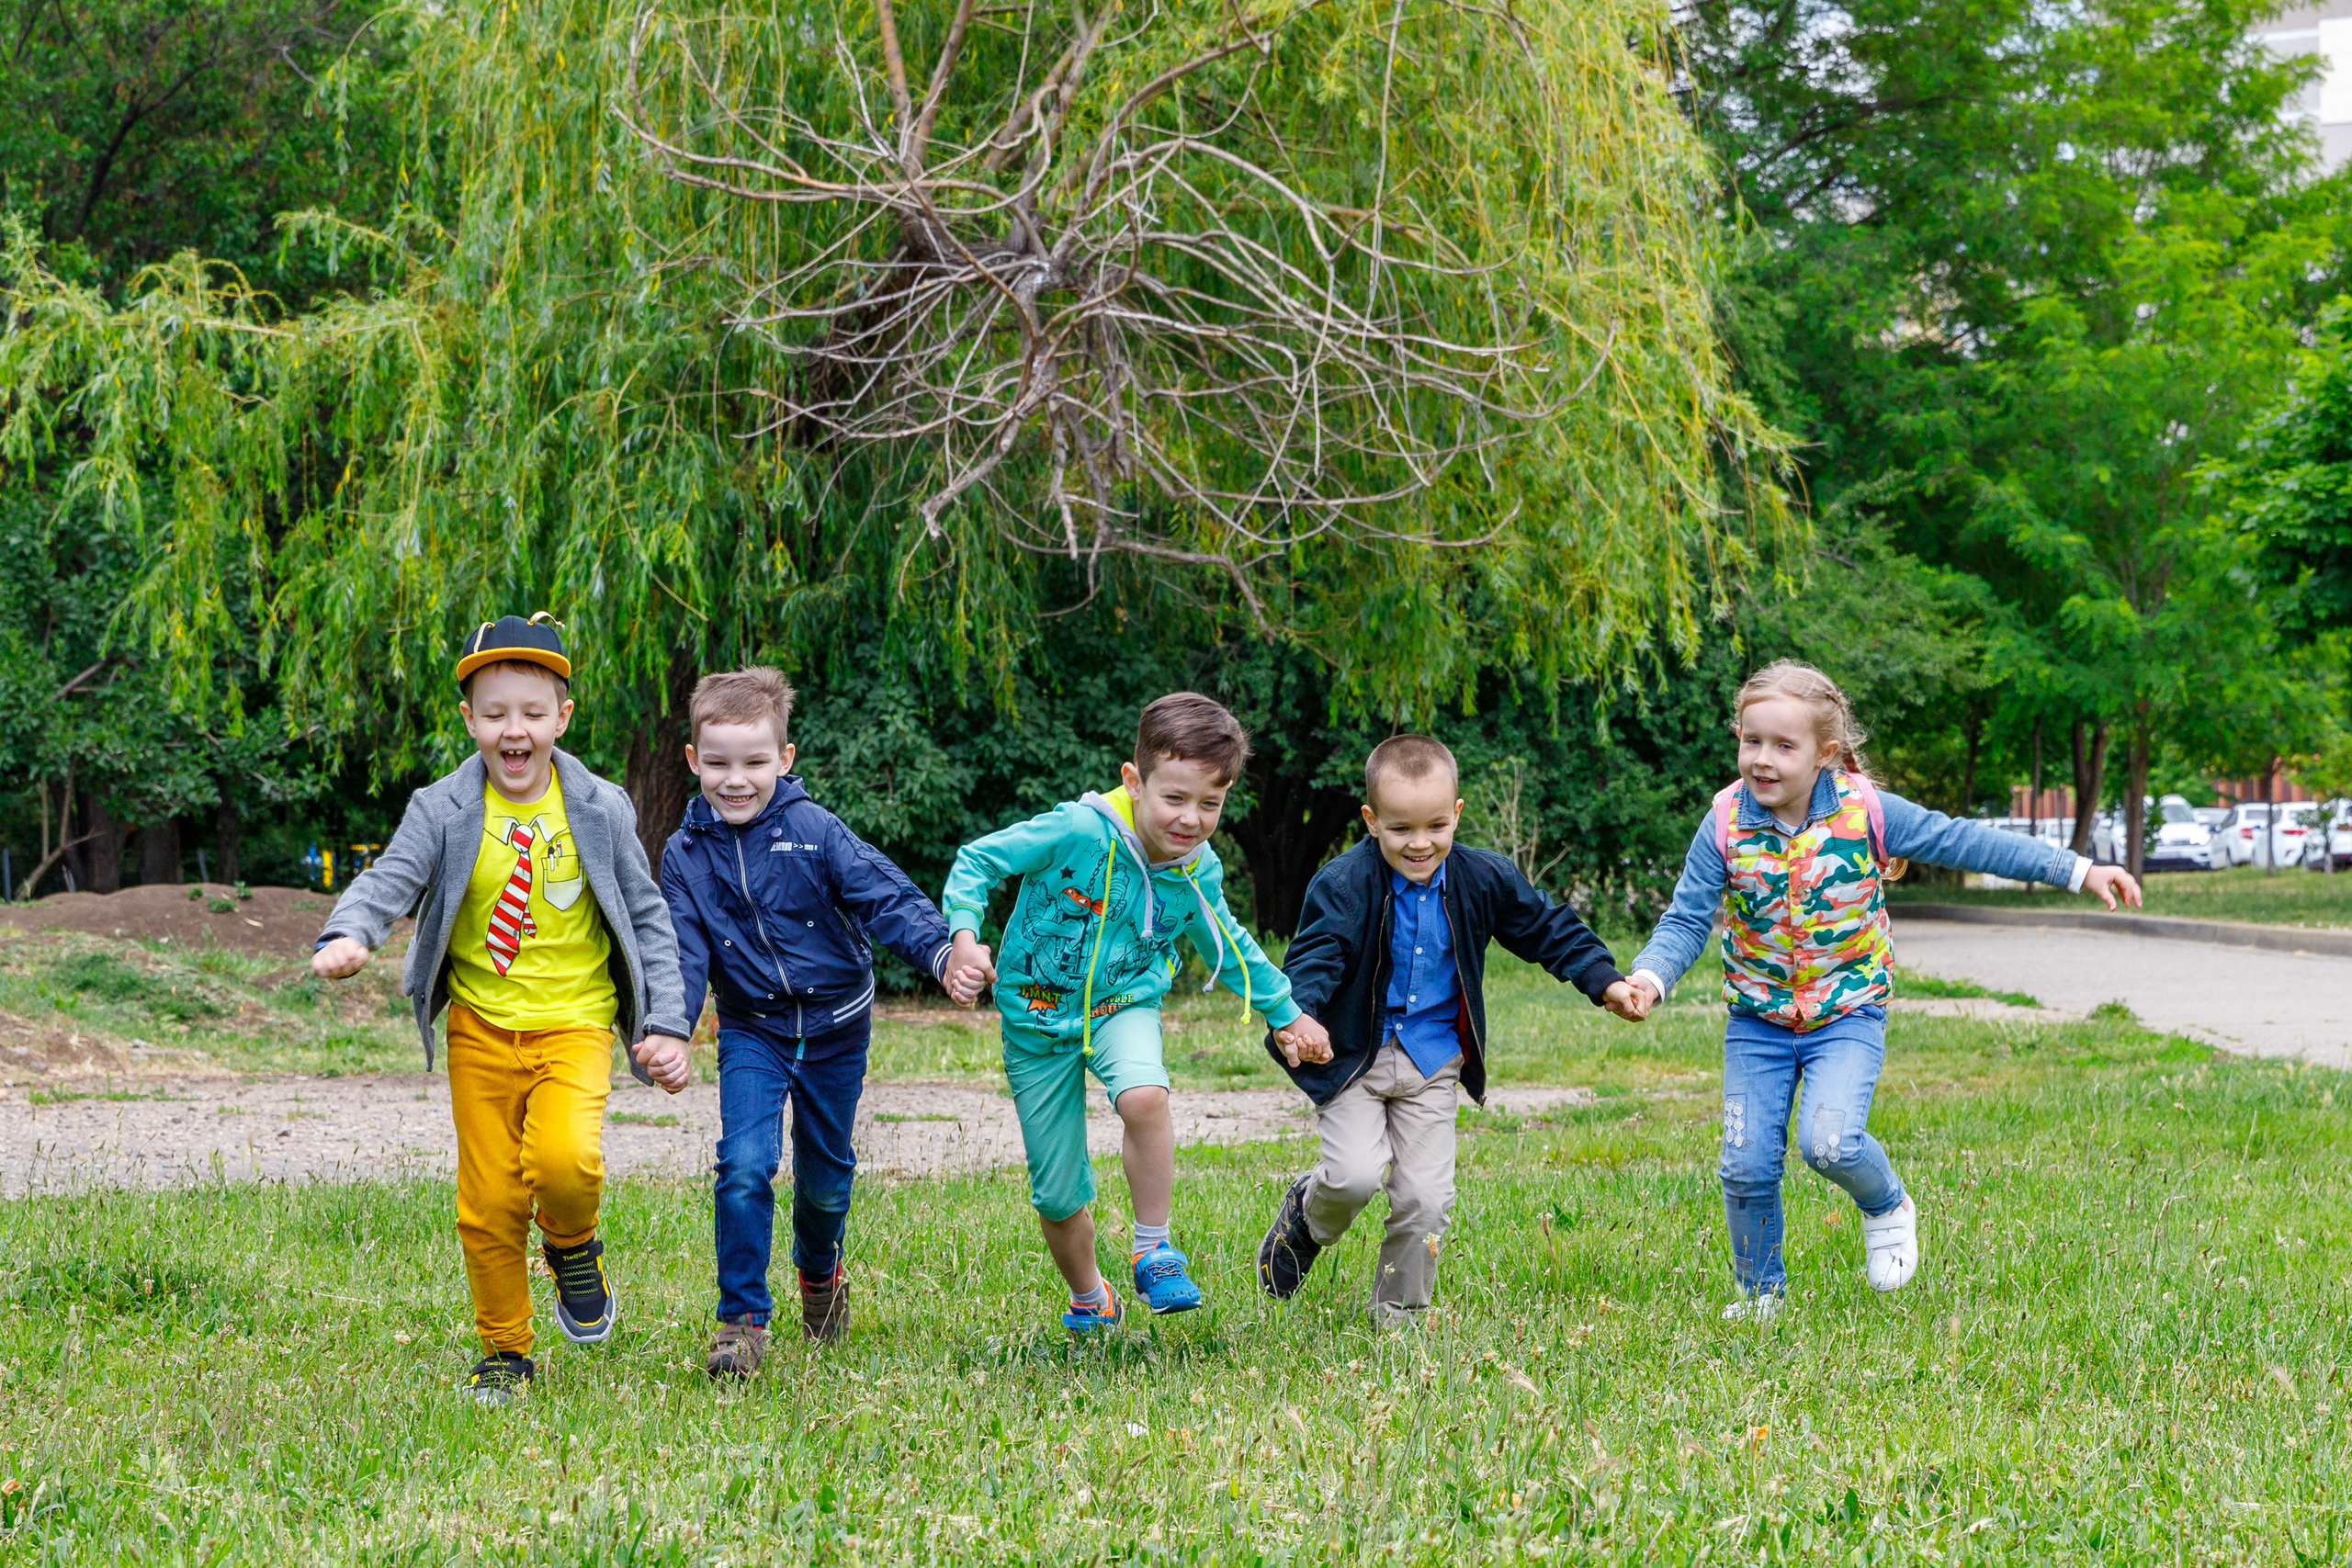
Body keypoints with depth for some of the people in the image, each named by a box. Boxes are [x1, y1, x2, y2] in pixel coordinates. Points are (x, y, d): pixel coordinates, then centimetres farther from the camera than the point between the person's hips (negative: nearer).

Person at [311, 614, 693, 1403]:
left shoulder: (599, 810, -2)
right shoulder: (443, 810, -4)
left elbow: (647, 917, 5)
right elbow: (390, 878, -16)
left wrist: (667, 1026, -1)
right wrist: (348, 935, -39)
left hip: (574, 1022, -1)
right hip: (481, 1027, 1)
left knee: (565, 1160, -26)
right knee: (489, 1203, 3)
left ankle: (573, 1248, 9)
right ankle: (504, 1353, 22)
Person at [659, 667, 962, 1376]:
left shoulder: (812, 830, -12)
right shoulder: (686, 855, -6)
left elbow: (885, 896, -18)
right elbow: (683, 954, -6)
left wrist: (941, 950, -35)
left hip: (835, 1025, 0)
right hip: (752, 1030, 0)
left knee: (826, 1175, 13)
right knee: (745, 1165, -19)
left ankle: (821, 1273, 45)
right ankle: (743, 1319, -8)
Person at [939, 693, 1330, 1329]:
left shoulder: (1198, 874, -8)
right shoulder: (1078, 832, -24)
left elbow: (1228, 948, 13)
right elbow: (978, 860, -15)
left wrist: (1285, 1011, 22)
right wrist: (964, 938, -29)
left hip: (1123, 1007, 2)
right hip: (1040, 1018, -2)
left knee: (1143, 1096, -34)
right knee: (1058, 1197, 3)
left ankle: (1153, 1251, -14)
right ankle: (1089, 1298, 34)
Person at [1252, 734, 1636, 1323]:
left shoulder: (1482, 878, -3)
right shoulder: (1343, 884, -16)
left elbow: (1547, 929, 10)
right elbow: (1313, 959, -24)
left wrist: (1606, 982, 2)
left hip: (1432, 1061, 3)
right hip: (1352, 1055, -3)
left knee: (1426, 1199, 0)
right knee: (1356, 1174, -20)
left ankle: (1398, 1314, 21)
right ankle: (1307, 1219, 17)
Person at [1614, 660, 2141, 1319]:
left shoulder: (1866, 812, -12)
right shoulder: (1726, 826, -11)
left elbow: (1961, 841, -6)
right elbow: (1686, 921, -9)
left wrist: (2079, 870, -6)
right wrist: (1649, 977, -31)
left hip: (1848, 1014, -2)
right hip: (1758, 1019, 2)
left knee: (1829, 1141, -23)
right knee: (1747, 1165, -2)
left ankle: (1887, 1205, 11)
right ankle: (1759, 1291, 23)